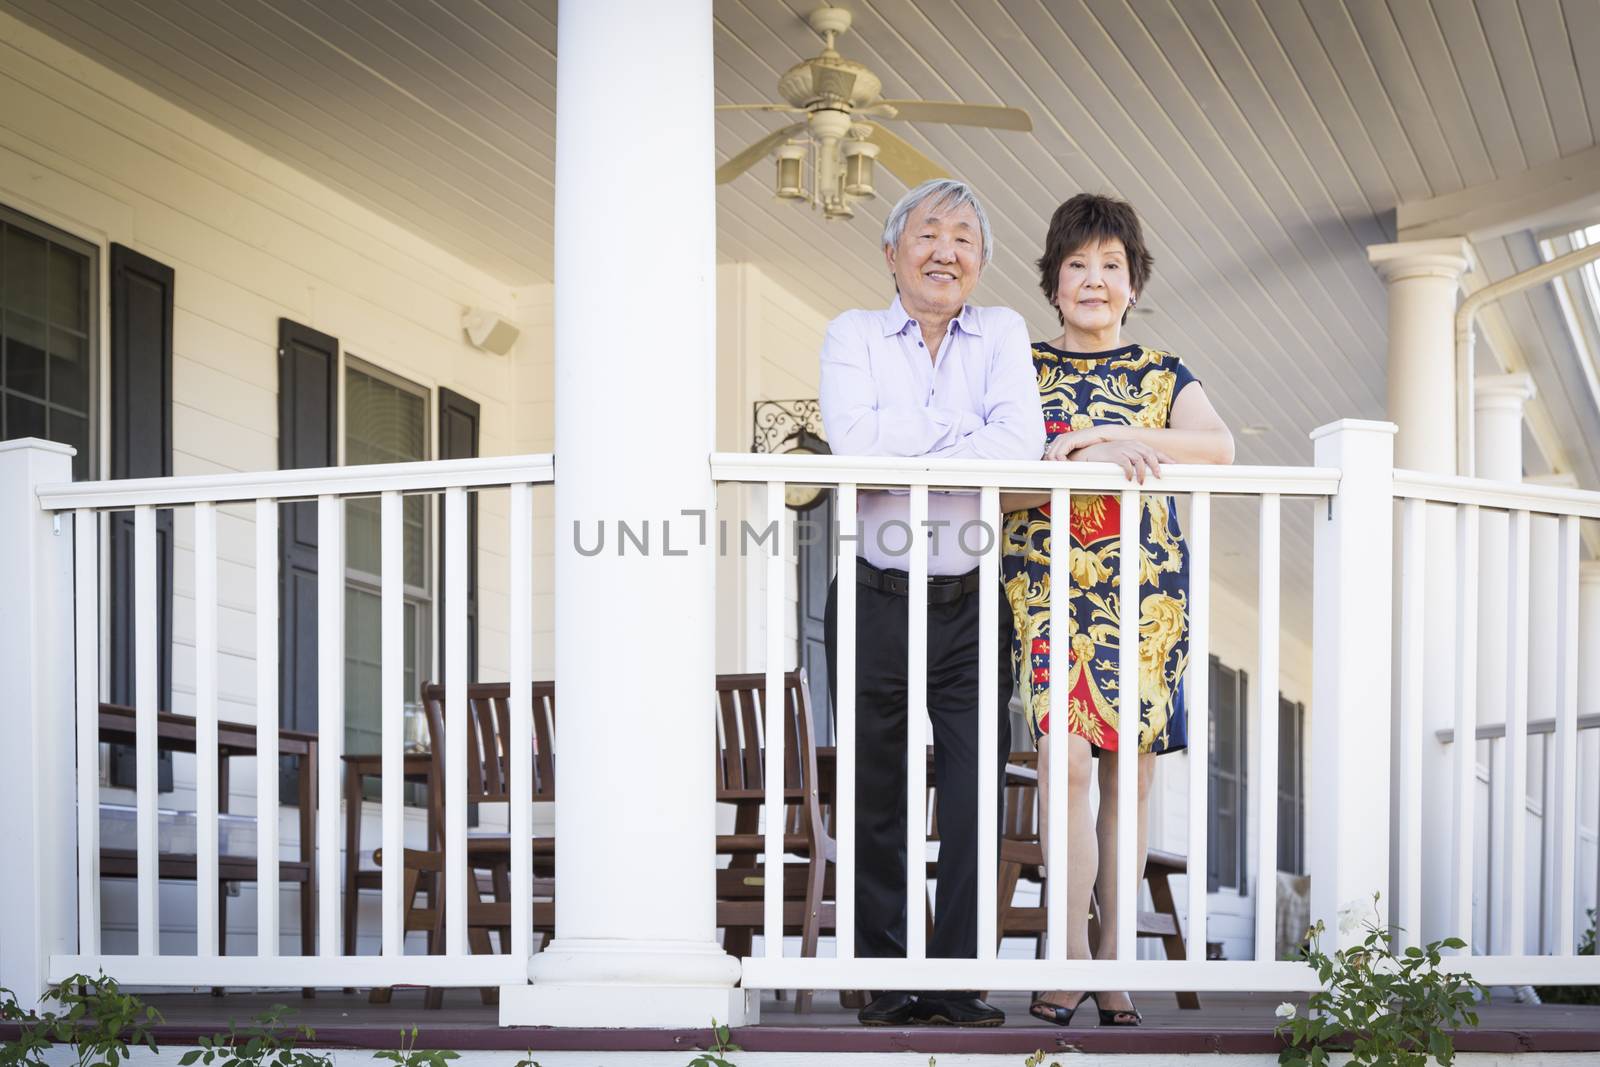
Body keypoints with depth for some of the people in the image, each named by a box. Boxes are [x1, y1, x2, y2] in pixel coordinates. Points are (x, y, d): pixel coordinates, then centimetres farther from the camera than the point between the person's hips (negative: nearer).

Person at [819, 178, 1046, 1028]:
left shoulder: (1001, 334, 9)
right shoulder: (853, 335, 5)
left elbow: (1023, 440, -9)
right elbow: (852, 436, -14)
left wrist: (900, 456, -14)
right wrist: (962, 428, -10)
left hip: (971, 602, 1)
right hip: (873, 601, -1)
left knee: (975, 795, -3)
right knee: (876, 803, 3)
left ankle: (960, 982, 2)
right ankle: (886, 982, 10)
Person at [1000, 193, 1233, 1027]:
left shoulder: (1162, 374, 12)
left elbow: (1219, 447, -6)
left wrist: (1119, 436, -15)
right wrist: (1091, 460, -18)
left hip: (1144, 588, 2)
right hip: (1047, 581, -2)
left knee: (1130, 769, -1)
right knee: (1065, 757, -14)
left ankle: (1112, 956, 6)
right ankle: (1072, 953, -12)